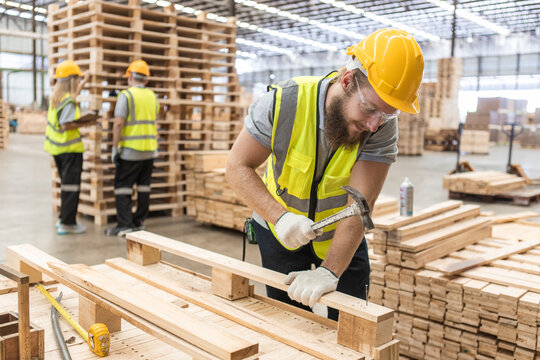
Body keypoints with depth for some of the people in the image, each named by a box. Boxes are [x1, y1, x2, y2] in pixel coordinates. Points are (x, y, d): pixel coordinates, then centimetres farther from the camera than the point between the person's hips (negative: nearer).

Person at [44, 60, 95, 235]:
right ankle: (67, 223, 0)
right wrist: (86, 123, -19)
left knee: (66, 184, 19)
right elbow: (66, 125, -26)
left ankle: (64, 218, 26)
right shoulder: (69, 101, -18)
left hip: (57, 148, 10)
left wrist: (84, 81, 39)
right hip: (70, 148, -10)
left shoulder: (55, 95, 10)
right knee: (71, 186, -3)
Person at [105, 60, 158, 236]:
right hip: (150, 149, 6)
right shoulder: (152, 96, 10)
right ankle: (139, 221, 18)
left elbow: (118, 124, -15)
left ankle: (125, 225, -2)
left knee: (123, 186, 0)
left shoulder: (126, 95, -9)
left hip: (131, 151, -6)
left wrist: (115, 148, -10)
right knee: (144, 186, 11)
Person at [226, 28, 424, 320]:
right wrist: (280, 216, -35)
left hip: (340, 234, 1)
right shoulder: (282, 102, -26)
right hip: (280, 231, 0)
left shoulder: (383, 125, -24)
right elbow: (238, 167, -20)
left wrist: (329, 272, -40)